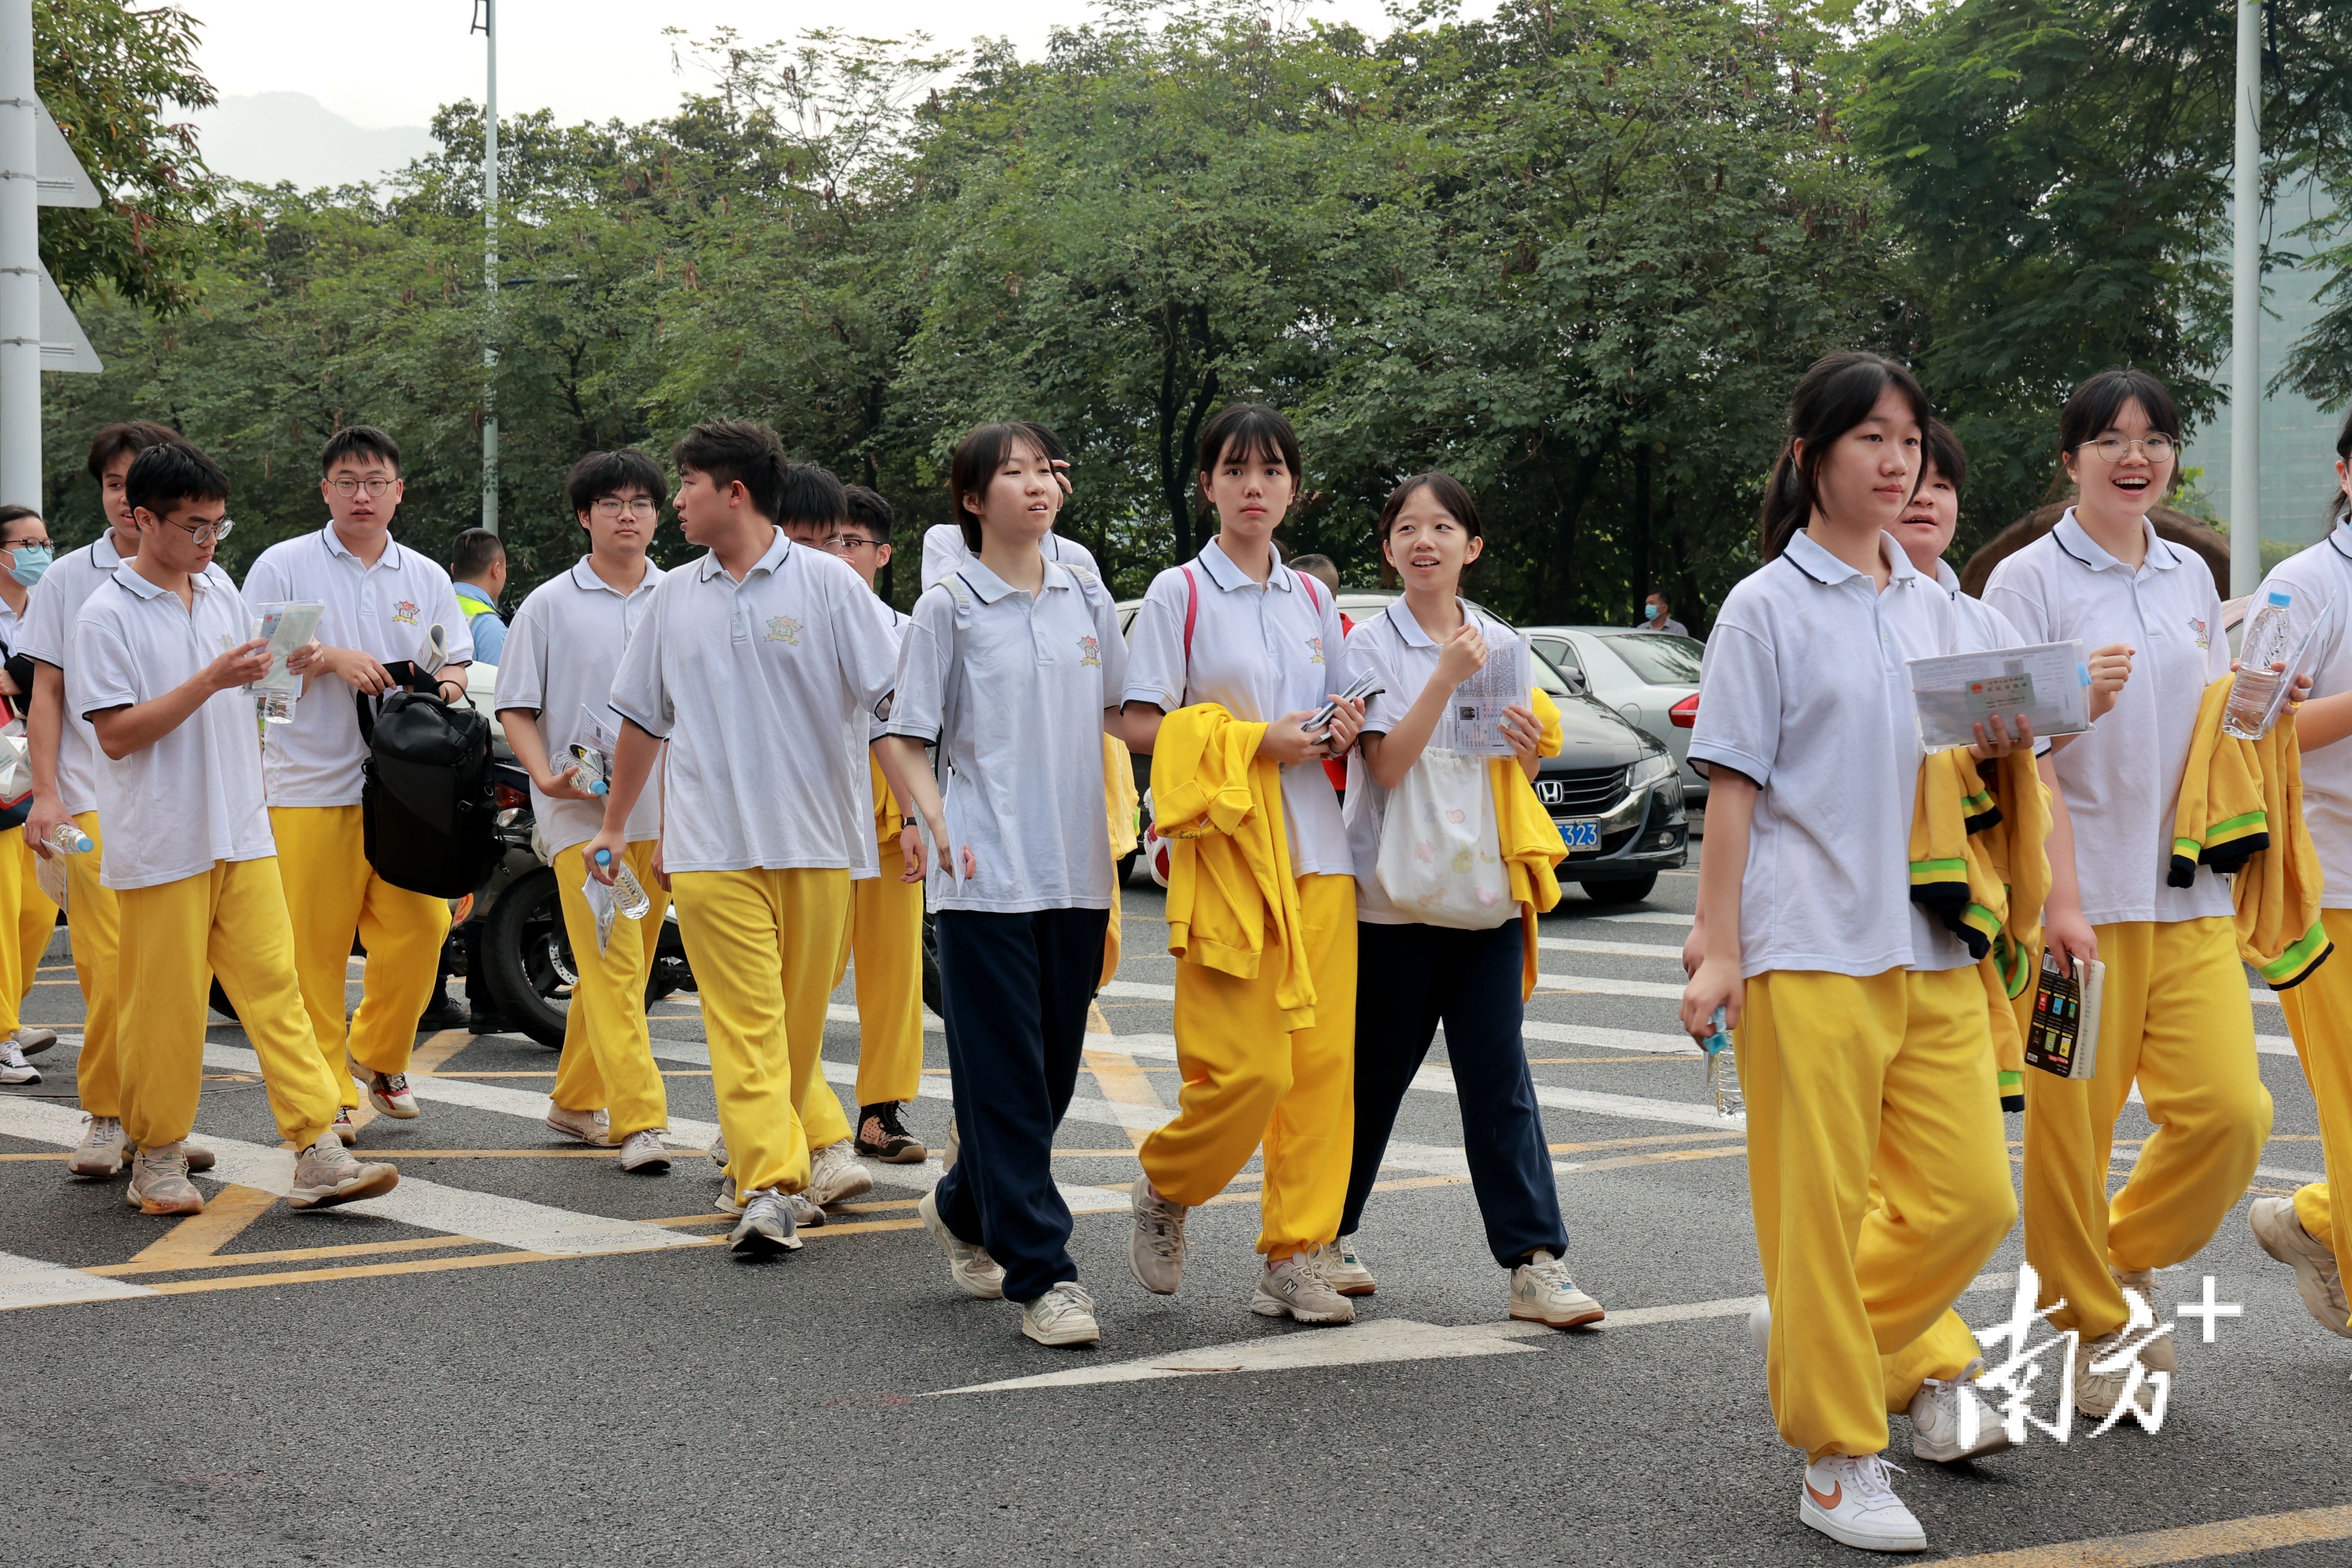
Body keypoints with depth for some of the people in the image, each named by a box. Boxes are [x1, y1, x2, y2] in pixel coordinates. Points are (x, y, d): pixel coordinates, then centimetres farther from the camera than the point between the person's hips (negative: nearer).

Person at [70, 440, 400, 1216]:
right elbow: (115, 733, -13)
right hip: (159, 846, -5)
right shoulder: (106, 615, -9)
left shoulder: (220, 588, 10)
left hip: (242, 833, 5)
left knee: (275, 988, -1)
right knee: (165, 1006, 3)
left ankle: (317, 1152, -5)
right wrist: (210, 682, -20)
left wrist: (289, 664, 3)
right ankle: (158, 1158, 18)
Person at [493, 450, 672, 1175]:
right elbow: (516, 709, 4)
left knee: (624, 966, 10)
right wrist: (546, 776, -12)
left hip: (659, 812, 4)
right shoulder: (550, 606, 2)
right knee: (611, 963, -12)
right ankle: (638, 1120, -15)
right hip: (579, 810, -4)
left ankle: (576, 1100, 25)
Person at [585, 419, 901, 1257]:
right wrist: (614, 826, 25)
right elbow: (643, 717, 22)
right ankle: (768, 1186, -17)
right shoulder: (675, 598, 12)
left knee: (800, 1021, 6)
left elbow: (889, 705, 0)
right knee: (745, 1022, -11)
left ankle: (762, 1156, 21)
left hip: (815, 840, -1)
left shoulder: (826, 583, 1)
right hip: (711, 844, 1)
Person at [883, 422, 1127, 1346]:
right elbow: (902, 736, -2)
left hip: (1077, 874, 5)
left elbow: (1119, 712, 21)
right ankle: (1042, 1277, -2)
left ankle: (965, 1209, 34)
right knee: (1007, 1078, -5)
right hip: (988, 876, -5)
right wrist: (934, 820, -17)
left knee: (1055, 1070, 11)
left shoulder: (1087, 598, 11)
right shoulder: (949, 608, -1)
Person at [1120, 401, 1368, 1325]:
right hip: (1226, 854, -5)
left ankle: (1293, 1258, 8)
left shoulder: (1313, 599, 15)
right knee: (1247, 1068, -11)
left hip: (1319, 854, 5)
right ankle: (1166, 1187, 17)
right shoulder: (1179, 593, 0)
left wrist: (1345, 731, 0)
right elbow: (1141, 727, -6)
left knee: (1323, 1060, -1)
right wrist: (1256, 741, -14)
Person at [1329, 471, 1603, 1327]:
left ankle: (1535, 1263, -3)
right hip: (1392, 894, -2)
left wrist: (1529, 750, -8)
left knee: (1499, 1077, -2)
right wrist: (1448, 674, -21)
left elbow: (1517, 780, 14)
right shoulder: (1371, 644, -3)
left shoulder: (1503, 645, 8)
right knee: (1374, 1075, 8)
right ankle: (1330, 1234, 27)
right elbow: (1388, 764, -15)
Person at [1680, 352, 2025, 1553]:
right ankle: (1838, 1459, 9)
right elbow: (1733, 786, -5)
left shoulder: (1933, 606, 14)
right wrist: (1717, 949, -9)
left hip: (1932, 945, 6)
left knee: (1972, 1197, 1)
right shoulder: (1768, 607, -2)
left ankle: (1816, 1339, 24)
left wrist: (1995, 747, -1)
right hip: (1811, 947, -6)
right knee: (1821, 1205, -2)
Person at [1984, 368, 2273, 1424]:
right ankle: (2090, 1328, 17)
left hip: (2188, 891, 5)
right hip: (2079, 889, -5)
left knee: (2229, 1108, -5)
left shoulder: (2191, 578, 15)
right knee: (2072, 1120, -1)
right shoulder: (2029, 581, -3)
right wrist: (2060, 865, -18)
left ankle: (2128, 1260, 21)